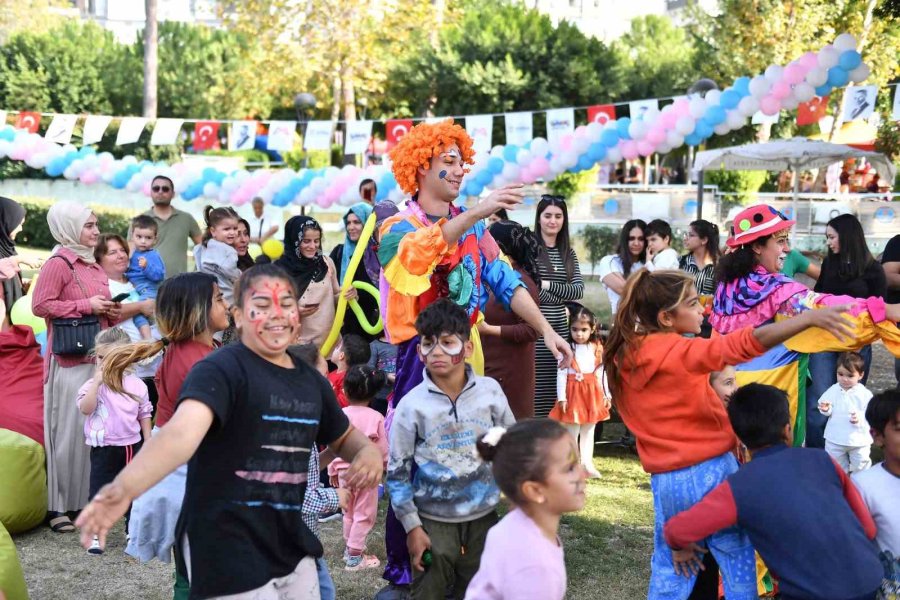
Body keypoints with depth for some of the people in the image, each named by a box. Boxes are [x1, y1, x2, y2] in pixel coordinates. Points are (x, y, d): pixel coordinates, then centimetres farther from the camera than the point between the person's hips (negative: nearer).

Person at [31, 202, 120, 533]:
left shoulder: (93, 265, 17)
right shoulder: (59, 264, -9)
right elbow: (40, 305, -16)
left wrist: (111, 313, 8)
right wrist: (86, 306, -17)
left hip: (97, 356, 8)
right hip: (70, 359, -8)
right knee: (68, 431, -3)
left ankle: (88, 496, 19)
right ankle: (57, 505, 6)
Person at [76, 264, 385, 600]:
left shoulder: (311, 381, 7)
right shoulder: (221, 369, -16)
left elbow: (343, 436, 23)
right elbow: (183, 430, -34)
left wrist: (368, 450, -1)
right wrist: (124, 488, -52)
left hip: (292, 546, 7)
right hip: (228, 552, -7)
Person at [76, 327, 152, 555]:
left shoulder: (137, 385, -1)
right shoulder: (92, 384, -8)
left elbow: (144, 415, 7)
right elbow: (85, 409, -24)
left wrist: (148, 443, 6)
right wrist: (96, 383, -27)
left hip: (132, 446, 2)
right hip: (103, 448, -2)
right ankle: (96, 534, 11)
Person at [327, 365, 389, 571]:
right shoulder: (376, 417, -13)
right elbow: (383, 448, -8)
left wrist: (333, 470, 11)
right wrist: (386, 465, 12)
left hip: (344, 469, 4)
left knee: (349, 513, 20)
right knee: (364, 515, 6)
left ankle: (350, 548, 31)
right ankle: (355, 556, 6)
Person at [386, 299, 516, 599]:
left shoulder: (490, 391, -6)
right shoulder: (411, 405, -11)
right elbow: (397, 472, -6)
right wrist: (411, 526, -6)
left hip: (483, 516, 2)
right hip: (433, 520, -2)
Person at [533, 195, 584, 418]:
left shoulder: (568, 253, 15)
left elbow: (579, 290, 4)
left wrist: (547, 285, -7)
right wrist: (563, 300, -7)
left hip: (561, 330, 5)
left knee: (558, 391, 5)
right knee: (536, 390, -5)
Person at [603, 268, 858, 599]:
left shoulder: (622, 356, 1)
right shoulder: (680, 351, -17)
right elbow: (743, 344, -28)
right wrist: (810, 317, -32)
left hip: (664, 480, 5)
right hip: (711, 471, -5)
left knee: (669, 569, 17)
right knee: (738, 560, 12)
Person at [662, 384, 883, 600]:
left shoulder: (739, 487, -4)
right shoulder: (821, 459, 6)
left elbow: (676, 530, -3)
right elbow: (868, 527, 12)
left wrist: (681, 548, 20)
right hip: (870, 580, 5)